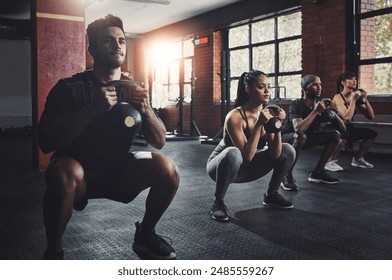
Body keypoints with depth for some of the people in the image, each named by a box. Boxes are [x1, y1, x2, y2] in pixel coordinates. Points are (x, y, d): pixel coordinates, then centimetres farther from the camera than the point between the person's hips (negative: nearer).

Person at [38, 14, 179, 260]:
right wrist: (92, 109, -34)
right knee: (64, 173, -38)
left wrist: (146, 109, -24)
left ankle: (145, 235, 3)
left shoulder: (133, 89, 0)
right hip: (79, 172, -3)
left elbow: (159, 141, -3)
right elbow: (46, 143, -22)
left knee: (167, 168, -22)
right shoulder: (69, 88, -11)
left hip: (118, 168, 4)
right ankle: (53, 252, -13)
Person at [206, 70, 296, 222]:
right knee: (233, 154, -41)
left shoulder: (268, 114, -10)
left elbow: (275, 154, -15)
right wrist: (259, 124, -36)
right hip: (221, 164, -6)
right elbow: (247, 156, -34)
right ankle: (218, 202, -19)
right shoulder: (235, 117, -29)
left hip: (246, 168, 6)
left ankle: (271, 195, 12)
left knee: (287, 150, -6)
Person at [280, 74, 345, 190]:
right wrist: (316, 111, -36)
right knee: (301, 136, -39)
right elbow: (298, 129, -43)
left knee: (335, 135, -7)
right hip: (287, 138, -7)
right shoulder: (297, 105, -23)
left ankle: (317, 172, 1)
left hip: (307, 139, 7)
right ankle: (287, 176, -24)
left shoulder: (322, 104, -6)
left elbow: (342, 127, -6)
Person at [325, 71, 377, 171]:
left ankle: (357, 159, 13)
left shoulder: (355, 97, 4)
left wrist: (365, 99, -7)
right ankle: (330, 161, -20)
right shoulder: (338, 97, -16)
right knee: (344, 135, -38)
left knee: (372, 134, -4)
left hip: (347, 129, 7)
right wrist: (353, 99, -23)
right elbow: (347, 117, -31)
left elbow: (371, 117, 2)